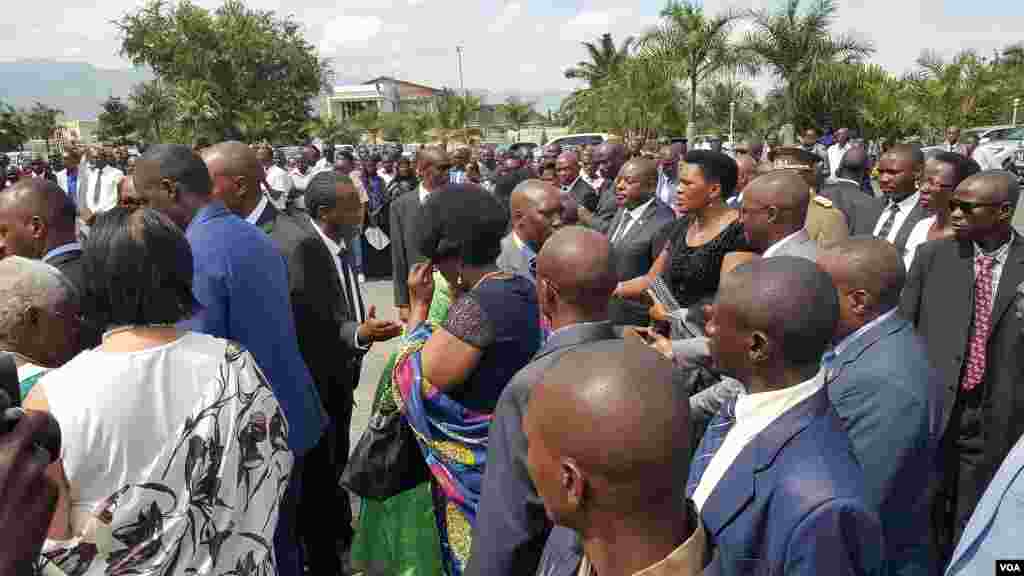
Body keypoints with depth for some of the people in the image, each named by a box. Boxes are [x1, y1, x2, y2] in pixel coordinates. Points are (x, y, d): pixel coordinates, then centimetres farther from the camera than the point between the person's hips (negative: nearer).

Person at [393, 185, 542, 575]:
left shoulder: (479, 303, -28)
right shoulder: (521, 287, -1)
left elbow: (420, 382, -21)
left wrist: (418, 306, -14)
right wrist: (457, 293, 5)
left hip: (476, 458, -8)